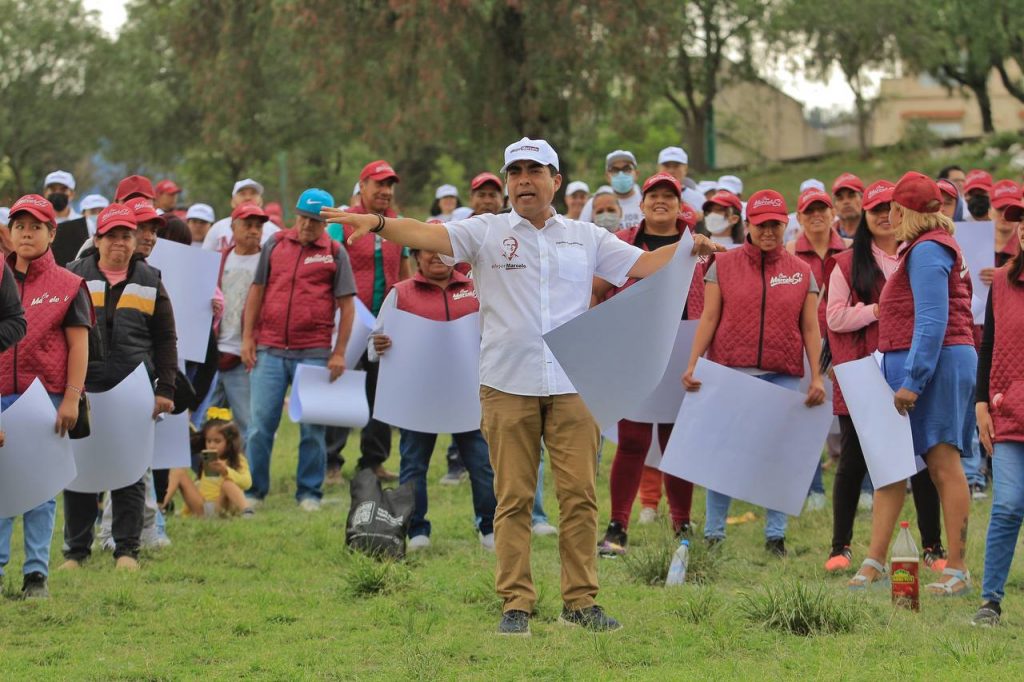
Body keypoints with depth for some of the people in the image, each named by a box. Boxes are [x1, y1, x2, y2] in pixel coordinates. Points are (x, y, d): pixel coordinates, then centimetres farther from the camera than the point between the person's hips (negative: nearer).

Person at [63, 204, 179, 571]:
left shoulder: (149, 281, 10)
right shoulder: (74, 276, 6)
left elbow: (165, 340, 11)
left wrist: (165, 389, 4)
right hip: (82, 389, -1)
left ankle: (127, 549, 9)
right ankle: (76, 550, 9)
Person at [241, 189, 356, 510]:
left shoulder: (335, 253, 3)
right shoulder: (274, 244, 8)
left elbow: (346, 305, 2)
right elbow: (257, 291, 12)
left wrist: (339, 353, -3)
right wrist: (247, 337, 5)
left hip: (313, 352, -1)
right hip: (269, 349, 2)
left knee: (312, 427, 4)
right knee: (260, 423, 1)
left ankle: (309, 492, 12)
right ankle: (254, 489, 9)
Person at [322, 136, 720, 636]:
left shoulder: (585, 237, 12)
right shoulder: (486, 233, 4)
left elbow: (644, 264, 13)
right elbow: (428, 235, -10)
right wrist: (378, 224, -28)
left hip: (573, 385, 2)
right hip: (507, 386, -2)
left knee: (580, 496, 1)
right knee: (513, 499, 1)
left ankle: (580, 600, 9)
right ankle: (516, 604, 5)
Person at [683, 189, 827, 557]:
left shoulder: (801, 272, 9)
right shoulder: (723, 265, 6)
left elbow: (810, 328, 8)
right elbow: (708, 319, 3)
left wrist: (817, 377, 0)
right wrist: (692, 364, -6)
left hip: (784, 376, 1)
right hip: (730, 373, -1)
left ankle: (775, 536, 6)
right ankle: (713, 533, 6)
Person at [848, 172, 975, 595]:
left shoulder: (927, 251, -12)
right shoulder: (926, 248, 19)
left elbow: (933, 322, -20)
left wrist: (912, 380, -22)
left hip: (935, 364, -11)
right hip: (905, 369, 11)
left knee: (943, 463, -7)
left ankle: (957, 570, -4)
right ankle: (875, 561, 8)